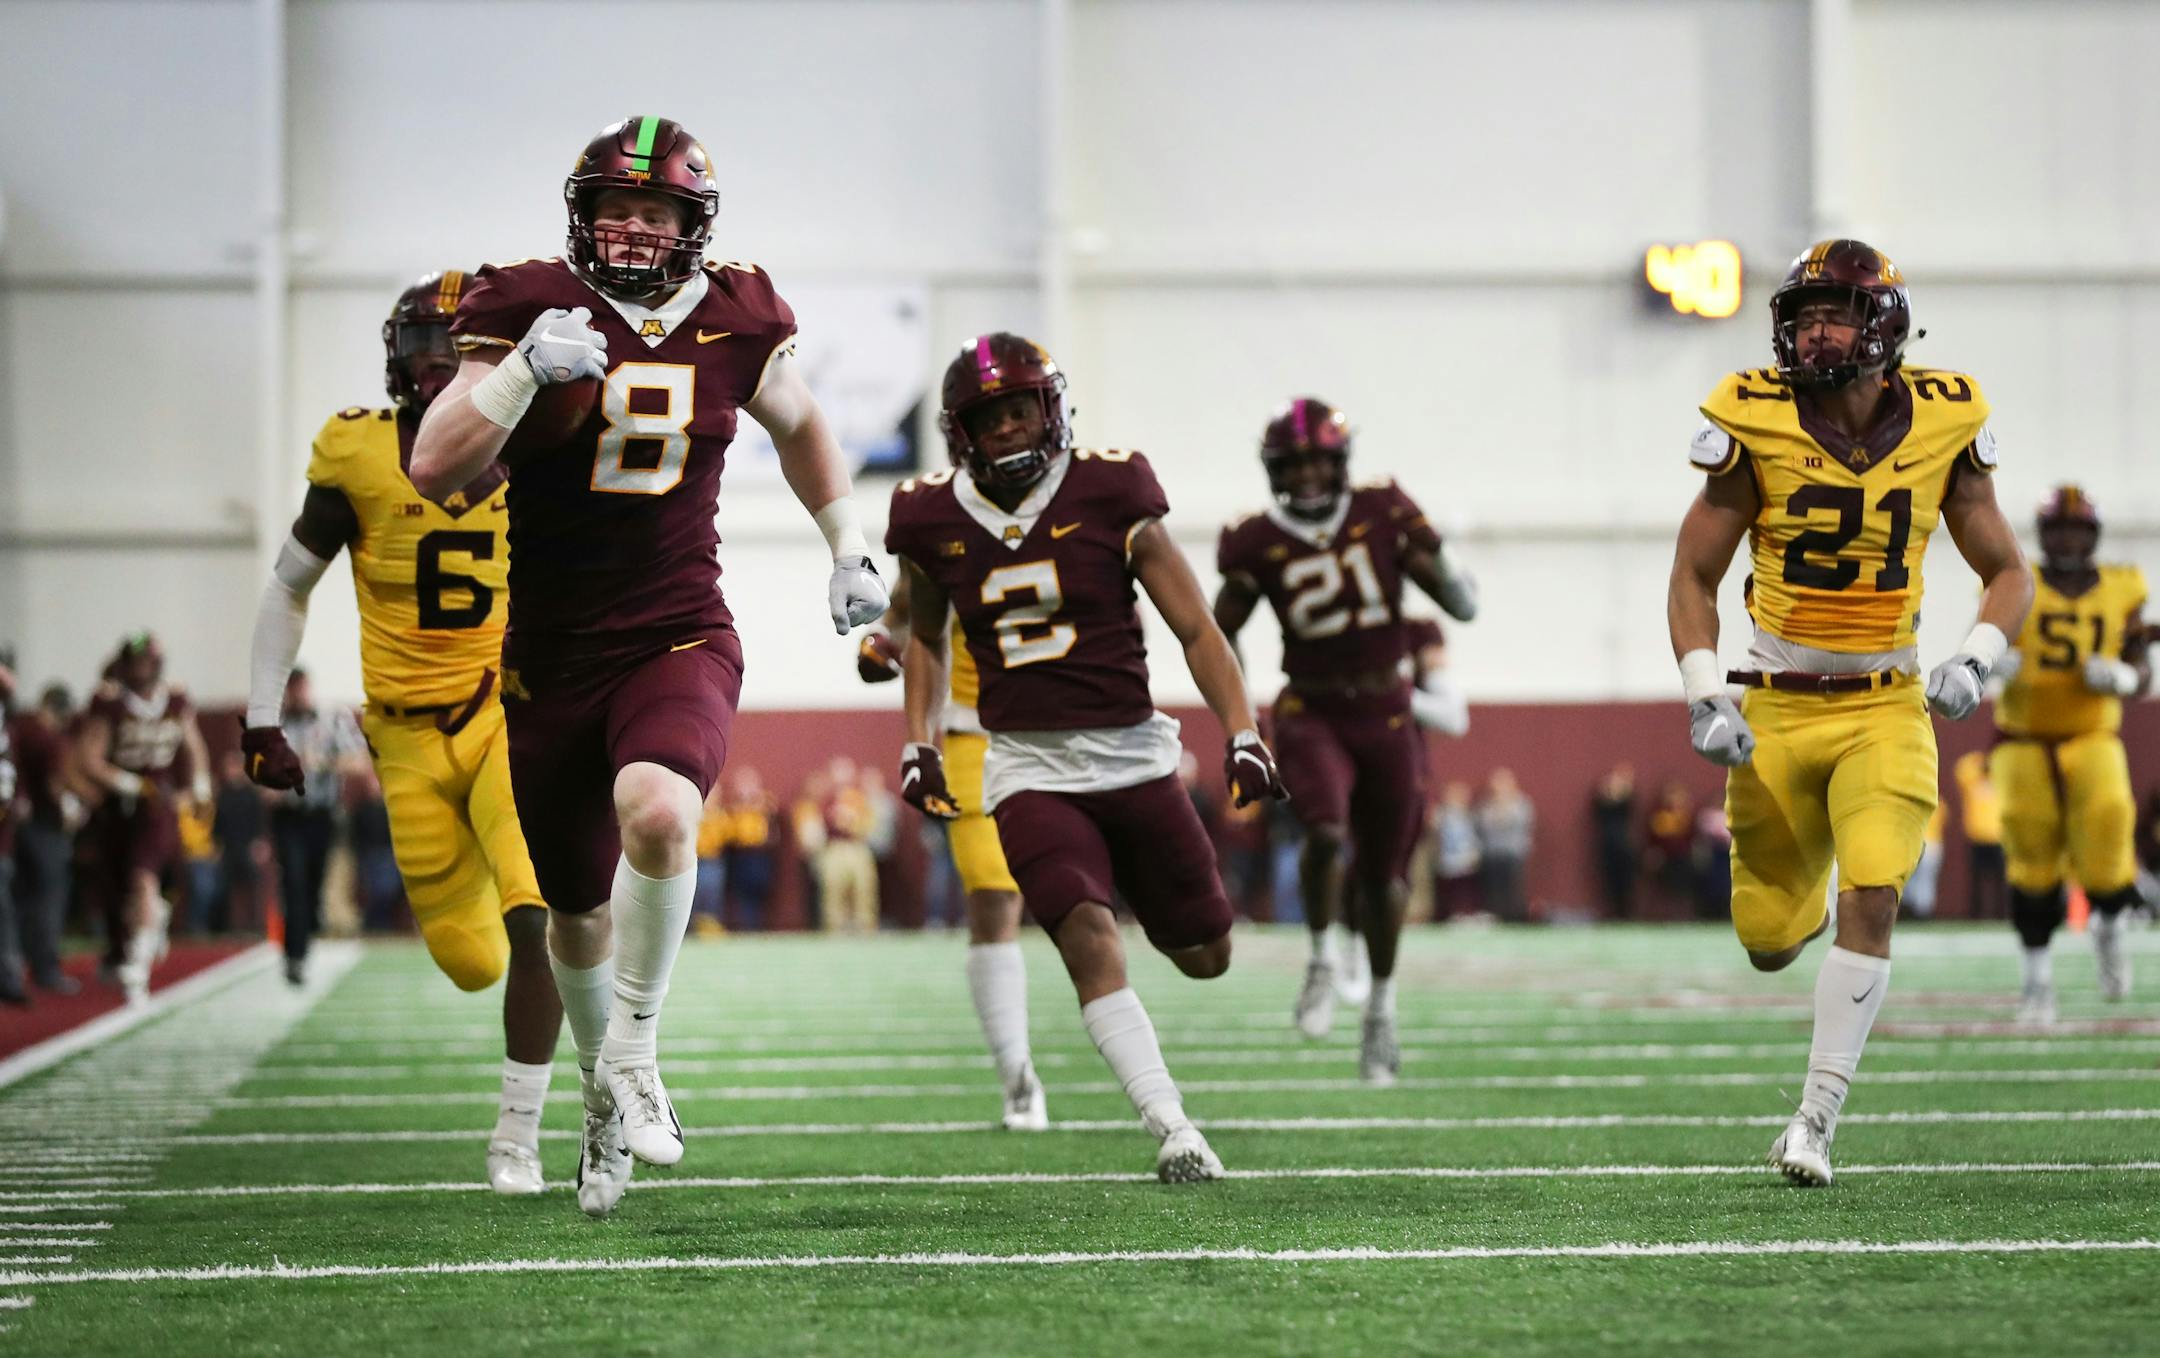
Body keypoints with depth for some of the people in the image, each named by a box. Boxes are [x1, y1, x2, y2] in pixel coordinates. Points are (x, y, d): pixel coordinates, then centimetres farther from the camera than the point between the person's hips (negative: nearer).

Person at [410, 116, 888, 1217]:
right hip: (551, 661, 1)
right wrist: (523, 370, -27)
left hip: (681, 642, -1)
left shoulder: (735, 324, 0)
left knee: (657, 817, -32)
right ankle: (605, 1094, 40)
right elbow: (433, 472, -15)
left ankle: (634, 1051, -11)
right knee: (579, 913, 13)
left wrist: (849, 547, 20)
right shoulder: (530, 310, -7)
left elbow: (797, 424, 23)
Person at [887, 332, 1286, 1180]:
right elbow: (925, 635, 21)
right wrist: (919, 744, 9)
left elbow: (1195, 628, -3)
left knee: (1205, 956, 9)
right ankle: (1171, 1127, -26)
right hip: (1029, 768, -1)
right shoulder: (934, 522, 1)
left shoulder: (1109, 497, -5)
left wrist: (1242, 735, -13)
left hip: (1132, 753, 1)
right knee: (1089, 941, -24)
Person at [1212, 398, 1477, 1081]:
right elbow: (1219, 635, 8)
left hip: (1387, 713, 1)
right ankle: (1321, 961, -2)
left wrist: (1431, 554, -21)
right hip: (1312, 712, -1)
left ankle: (1382, 1006, 28)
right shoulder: (1258, 544, -4)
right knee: (1326, 832, -27)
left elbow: (1464, 606, -2)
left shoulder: (1382, 515, -4)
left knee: (1385, 870, 8)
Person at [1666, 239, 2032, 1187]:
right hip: (1777, 711, 0)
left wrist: (1976, 659, -10)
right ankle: (1805, 896, 43)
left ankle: (1817, 1117, -10)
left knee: (1872, 898, -20)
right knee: (1770, 946, 5)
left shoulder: (1943, 424, -4)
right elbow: (1693, 577, 2)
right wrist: (1704, 696, -11)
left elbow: (2008, 573, 8)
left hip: (1886, 709, 0)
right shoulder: (1756, 425, -7)